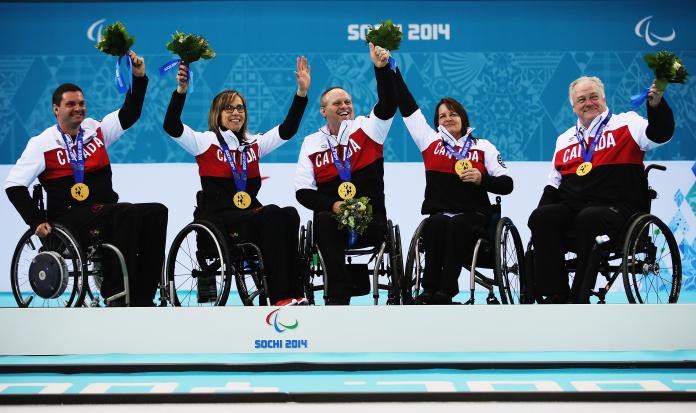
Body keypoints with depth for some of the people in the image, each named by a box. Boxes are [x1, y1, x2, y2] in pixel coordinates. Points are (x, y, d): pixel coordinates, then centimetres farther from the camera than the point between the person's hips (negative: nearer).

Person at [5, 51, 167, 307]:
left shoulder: (96, 130, 14)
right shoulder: (42, 143, 2)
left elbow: (130, 113, 10)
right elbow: (14, 185, 1)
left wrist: (139, 78, -4)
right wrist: (36, 221, -9)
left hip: (107, 214, 5)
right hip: (70, 220, -5)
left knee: (156, 212, -21)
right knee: (127, 214, -33)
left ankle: (141, 297, -21)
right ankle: (115, 294, -29)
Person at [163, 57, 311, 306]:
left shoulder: (254, 144, 21)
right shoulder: (205, 142, 7)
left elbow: (287, 129, 14)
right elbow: (171, 126, -7)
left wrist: (302, 92, 4)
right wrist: (181, 90, -20)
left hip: (251, 215, 5)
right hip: (218, 218, -5)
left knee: (289, 214, -28)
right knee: (272, 215, -32)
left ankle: (294, 292, -33)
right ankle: (280, 297, -36)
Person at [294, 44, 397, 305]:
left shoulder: (367, 128, 8)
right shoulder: (312, 143, 13)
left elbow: (387, 105, -13)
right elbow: (302, 191, 7)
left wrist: (381, 68, -28)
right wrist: (332, 205, -11)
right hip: (331, 219, 1)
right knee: (324, 222, -33)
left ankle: (337, 295, -19)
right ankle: (340, 296, -30)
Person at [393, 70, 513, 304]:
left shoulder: (483, 147, 12)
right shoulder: (430, 141, 15)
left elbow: (507, 184, 8)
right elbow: (407, 106, 15)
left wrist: (482, 179, -11)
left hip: (473, 217, -1)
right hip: (437, 213, 1)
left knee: (456, 225, -34)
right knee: (437, 224, -33)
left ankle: (444, 293, -38)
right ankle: (430, 291, -34)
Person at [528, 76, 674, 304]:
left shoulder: (626, 123, 10)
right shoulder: (565, 139, 24)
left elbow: (658, 134, -10)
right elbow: (553, 184, 25)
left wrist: (656, 104, -29)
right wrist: (540, 218, 9)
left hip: (617, 209, -5)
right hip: (571, 208, 5)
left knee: (588, 219, -36)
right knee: (541, 217, -24)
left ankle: (579, 297, -30)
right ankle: (556, 295, -25)